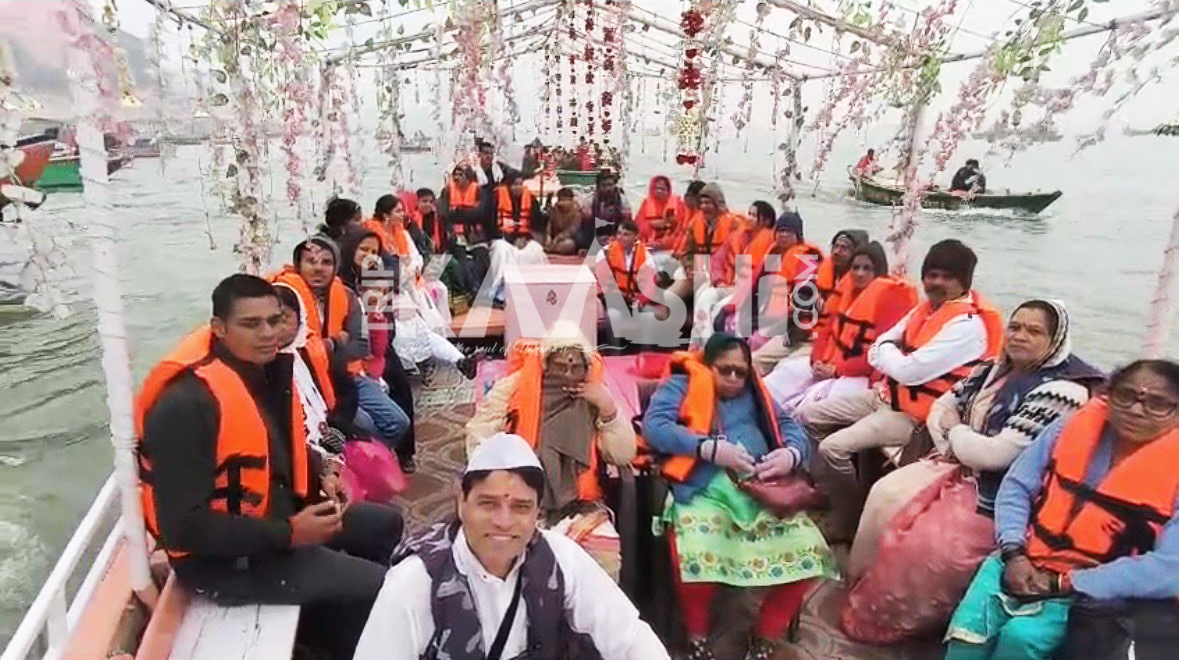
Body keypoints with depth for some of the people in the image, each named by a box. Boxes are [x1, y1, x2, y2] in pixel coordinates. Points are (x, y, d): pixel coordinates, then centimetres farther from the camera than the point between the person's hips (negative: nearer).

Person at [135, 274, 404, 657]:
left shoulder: (266, 370, -2)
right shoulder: (188, 404, -28)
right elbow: (183, 527, -27)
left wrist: (321, 474, -2)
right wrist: (287, 535, -25)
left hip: (279, 512, 9)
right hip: (220, 557, -9)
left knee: (385, 524, 17)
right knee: (378, 587, -13)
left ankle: (340, 626, 32)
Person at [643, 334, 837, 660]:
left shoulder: (753, 393, 26)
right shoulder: (681, 385, 11)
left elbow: (792, 428, 18)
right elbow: (653, 426, -6)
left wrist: (790, 455, -6)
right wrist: (711, 448, -15)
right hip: (704, 490, -4)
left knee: (808, 552, -18)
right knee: (698, 557, -32)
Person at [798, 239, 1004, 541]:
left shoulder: (968, 324, -20)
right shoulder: (928, 307, 9)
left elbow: (910, 372, -26)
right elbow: (876, 350, 11)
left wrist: (886, 352, -6)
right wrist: (893, 357, -11)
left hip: (913, 414, -9)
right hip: (885, 395, 9)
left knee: (833, 448, -24)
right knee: (807, 416, 6)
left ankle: (847, 520, 0)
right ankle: (829, 489, 20)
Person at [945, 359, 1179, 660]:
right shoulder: (1073, 427, 0)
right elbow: (1016, 487, 4)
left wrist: (1065, 584, -18)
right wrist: (1014, 554, -11)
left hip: (1090, 593, -2)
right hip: (1023, 562, 3)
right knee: (968, 629, -20)